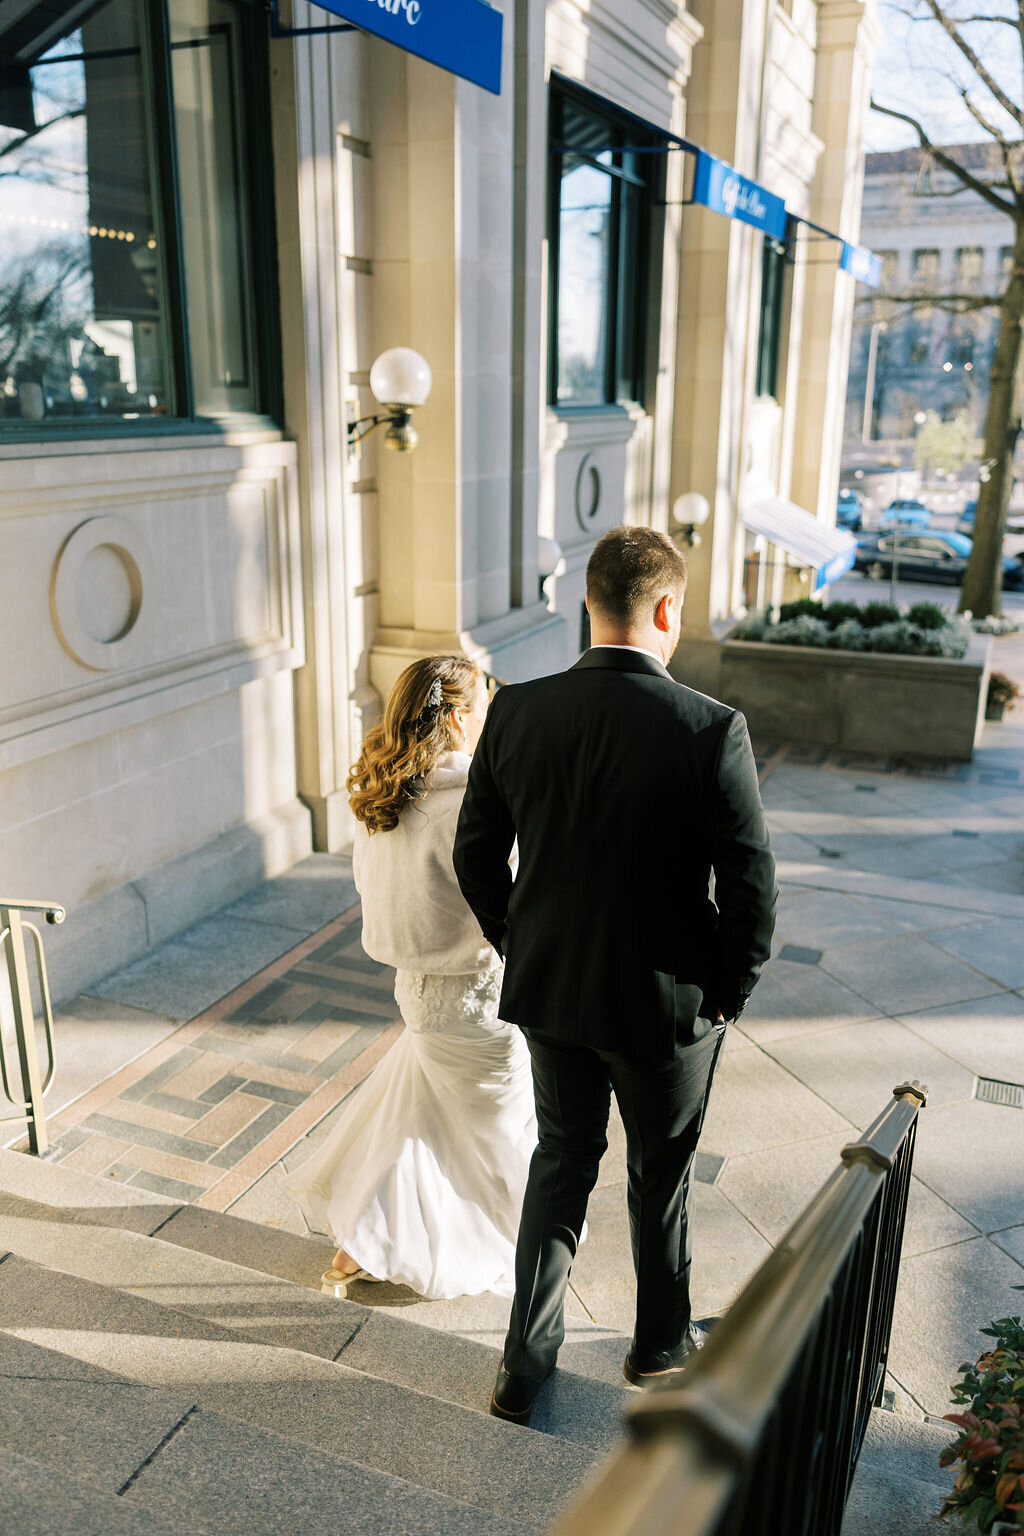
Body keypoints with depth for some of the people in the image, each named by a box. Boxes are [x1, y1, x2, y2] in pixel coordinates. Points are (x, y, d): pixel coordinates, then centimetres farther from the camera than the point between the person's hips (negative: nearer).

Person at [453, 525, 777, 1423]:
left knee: (561, 1162, 23)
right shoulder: (712, 731, -22)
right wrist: (729, 995, 0)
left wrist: (524, 950, 13)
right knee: (662, 1176, 21)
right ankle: (662, 1344, 45)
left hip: (549, 991, 3)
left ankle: (526, 1365, 31)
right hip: (665, 1005, -3)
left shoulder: (517, 712, -10)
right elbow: (753, 888, -17)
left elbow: (476, 858, -2)